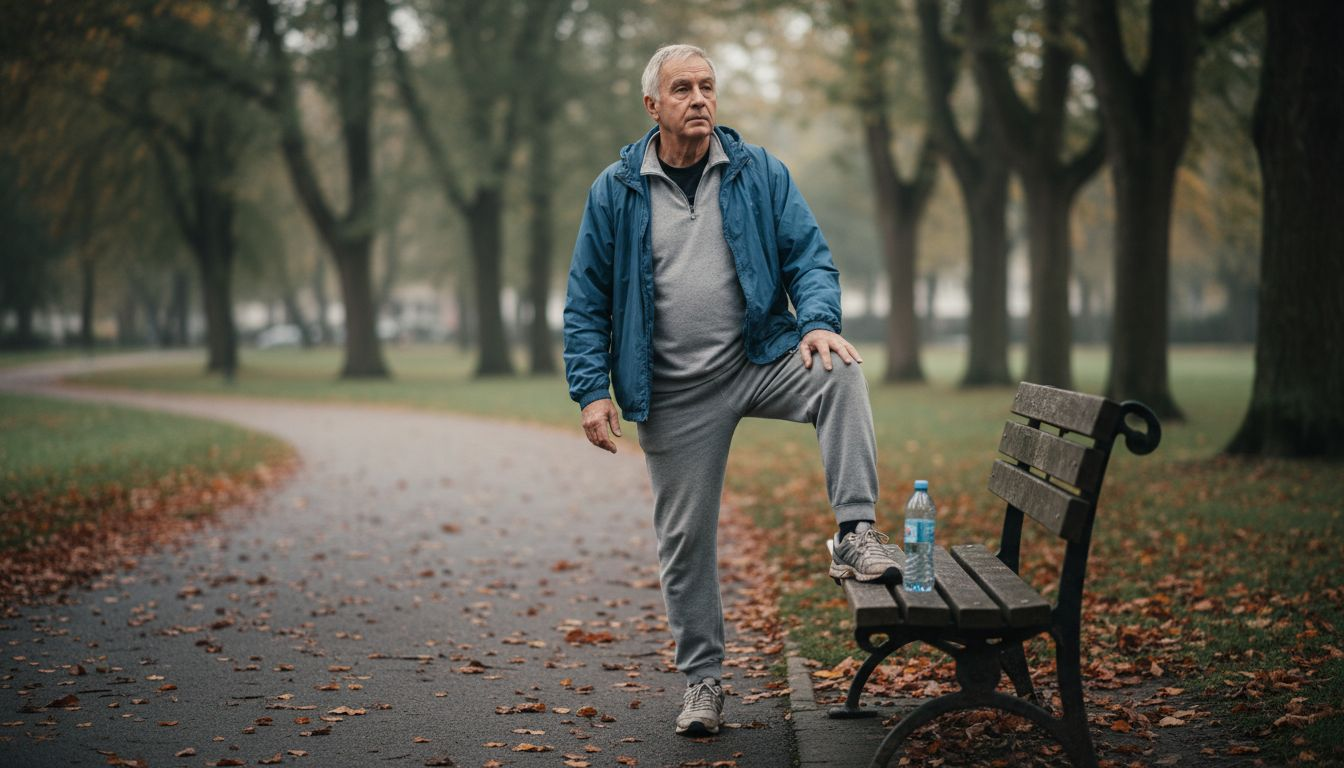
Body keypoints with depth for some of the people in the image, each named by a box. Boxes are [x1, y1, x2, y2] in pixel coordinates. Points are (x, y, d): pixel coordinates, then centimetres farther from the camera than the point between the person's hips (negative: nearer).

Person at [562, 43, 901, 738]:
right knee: (685, 536, 5)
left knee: (840, 374, -31)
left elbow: (808, 255, -1)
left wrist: (818, 321, -22)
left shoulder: (759, 173, 1)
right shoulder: (615, 192, -1)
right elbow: (586, 301, 1)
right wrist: (592, 390, -8)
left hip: (760, 358, 0)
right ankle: (702, 678, 20)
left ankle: (855, 536, -26)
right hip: (675, 393, 0)